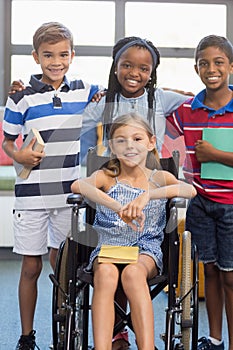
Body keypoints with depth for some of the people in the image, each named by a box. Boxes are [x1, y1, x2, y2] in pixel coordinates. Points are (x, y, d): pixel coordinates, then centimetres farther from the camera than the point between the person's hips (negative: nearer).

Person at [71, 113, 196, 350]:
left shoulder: (159, 178, 8)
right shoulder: (106, 177, 7)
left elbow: (190, 190, -14)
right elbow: (78, 185, -18)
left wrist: (148, 195, -28)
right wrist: (118, 208, -32)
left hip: (146, 249, 0)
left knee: (133, 272, -34)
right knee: (106, 272, -33)